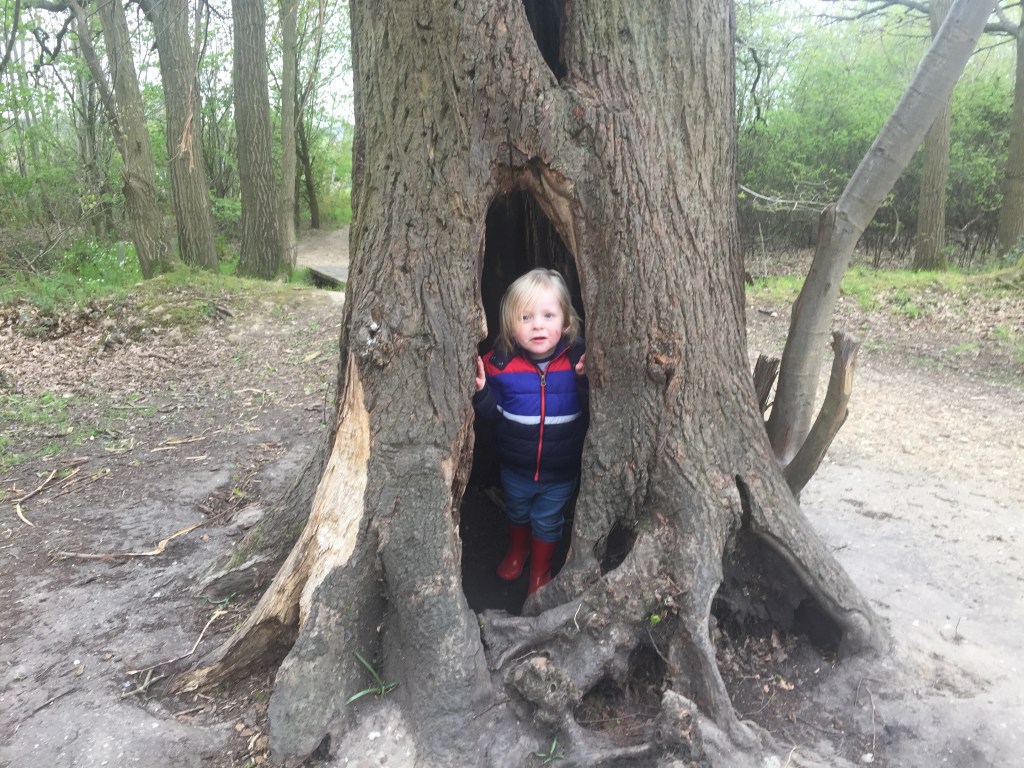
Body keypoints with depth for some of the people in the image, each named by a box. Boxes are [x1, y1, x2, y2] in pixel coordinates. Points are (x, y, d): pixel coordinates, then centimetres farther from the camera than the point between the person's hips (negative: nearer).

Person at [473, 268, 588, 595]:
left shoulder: (578, 360, -20)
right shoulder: (501, 363, -17)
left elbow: (592, 414, -21)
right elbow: (494, 415, -9)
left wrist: (586, 381, -37)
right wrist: (481, 391, -28)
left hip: (561, 471, -2)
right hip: (516, 467, 2)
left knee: (548, 521, 22)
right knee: (517, 512, 30)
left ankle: (541, 570, 50)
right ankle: (517, 551, 62)